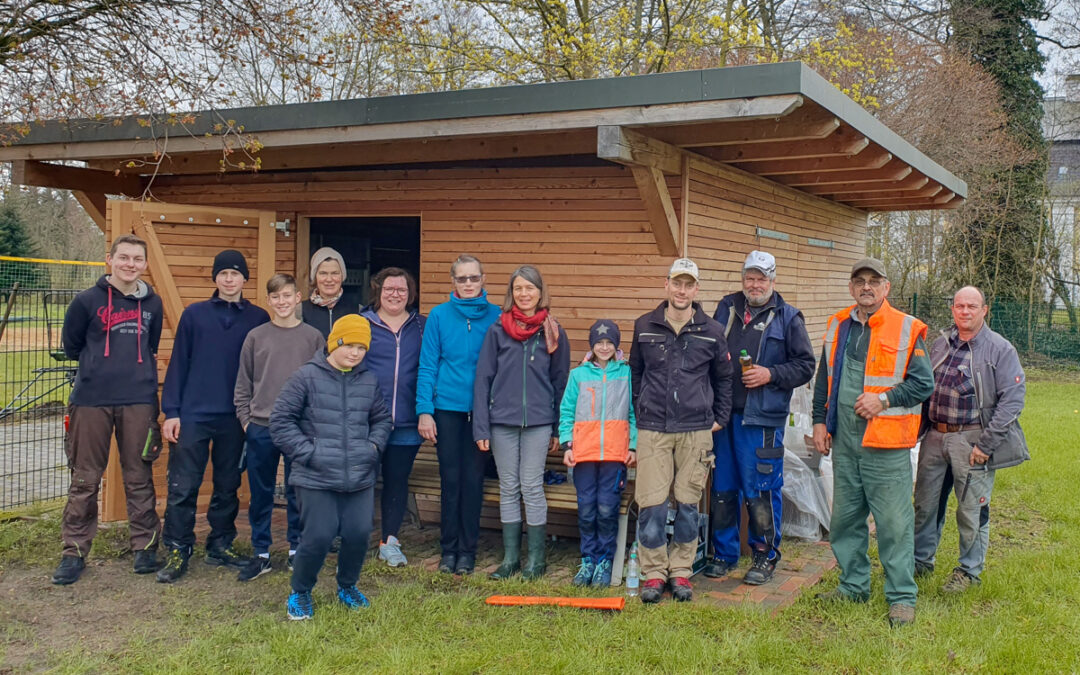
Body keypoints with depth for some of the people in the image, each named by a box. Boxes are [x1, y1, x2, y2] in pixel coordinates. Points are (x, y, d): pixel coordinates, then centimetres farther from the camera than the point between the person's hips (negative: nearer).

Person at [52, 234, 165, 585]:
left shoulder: (152, 304, 6)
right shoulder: (87, 300, -2)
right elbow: (71, 345, 9)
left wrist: (135, 369, 11)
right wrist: (100, 366, 10)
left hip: (139, 401, 2)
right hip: (91, 401, -1)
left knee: (139, 478, 7)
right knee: (84, 480, 5)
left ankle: (145, 546, 18)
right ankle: (74, 552, 15)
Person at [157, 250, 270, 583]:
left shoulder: (258, 318, 4)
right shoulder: (194, 314, 2)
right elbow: (178, 363, 2)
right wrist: (171, 411, -3)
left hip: (235, 418, 1)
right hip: (193, 415, -1)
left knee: (228, 486, 11)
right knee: (183, 487, -1)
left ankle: (221, 545, 24)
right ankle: (177, 552, 9)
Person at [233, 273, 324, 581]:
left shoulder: (313, 337, 3)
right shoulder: (256, 336, 5)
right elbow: (243, 383, 8)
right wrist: (245, 418, 1)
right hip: (260, 428, 1)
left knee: (298, 493, 7)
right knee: (261, 494, 7)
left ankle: (297, 549, 20)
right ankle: (261, 553, 17)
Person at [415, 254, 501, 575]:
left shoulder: (496, 317, 1)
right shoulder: (439, 316, 0)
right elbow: (427, 366, 0)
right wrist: (424, 410, -6)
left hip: (482, 409, 0)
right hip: (447, 407, 0)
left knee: (473, 478, 4)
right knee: (450, 478, 4)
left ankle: (467, 549, 15)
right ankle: (448, 549, 16)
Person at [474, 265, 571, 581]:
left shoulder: (553, 332, 3)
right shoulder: (498, 330, 3)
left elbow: (560, 381, 6)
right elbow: (483, 379, 2)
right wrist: (481, 427, -3)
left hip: (538, 422, -1)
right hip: (502, 421, 1)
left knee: (532, 487, 1)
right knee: (508, 489, 8)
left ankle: (536, 558, 13)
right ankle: (510, 558, 17)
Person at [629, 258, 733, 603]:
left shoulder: (712, 331, 5)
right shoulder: (644, 327, 6)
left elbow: (724, 378, 16)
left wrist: (720, 418, 12)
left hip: (696, 430, 0)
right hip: (653, 429, 0)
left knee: (688, 504, 6)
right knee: (651, 504, -3)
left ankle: (681, 572, 18)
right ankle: (653, 573, 9)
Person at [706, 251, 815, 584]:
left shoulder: (787, 318, 2)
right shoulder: (726, 308, 12)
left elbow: (805, 365, 0)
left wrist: (771, 375, -12)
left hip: (762, 419, -4)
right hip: (723, 415, 4)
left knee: (762, 490, -1)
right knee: (722, 488, 11)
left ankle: (765, 556, 15)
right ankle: (724, 553, 24)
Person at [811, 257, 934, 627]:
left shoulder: (908, 329, -4)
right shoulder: (837, 326, 11)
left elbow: (923, 383, -6)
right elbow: (824, 379, 17)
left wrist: (884, 400, -17)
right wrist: (820, 421, 10)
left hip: (886, 444, -5)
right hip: (843, 440, 5)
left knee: (894, 522, -2)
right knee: (845, 517, 14)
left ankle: (902, 597, 10)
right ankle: (854, 585, 29)